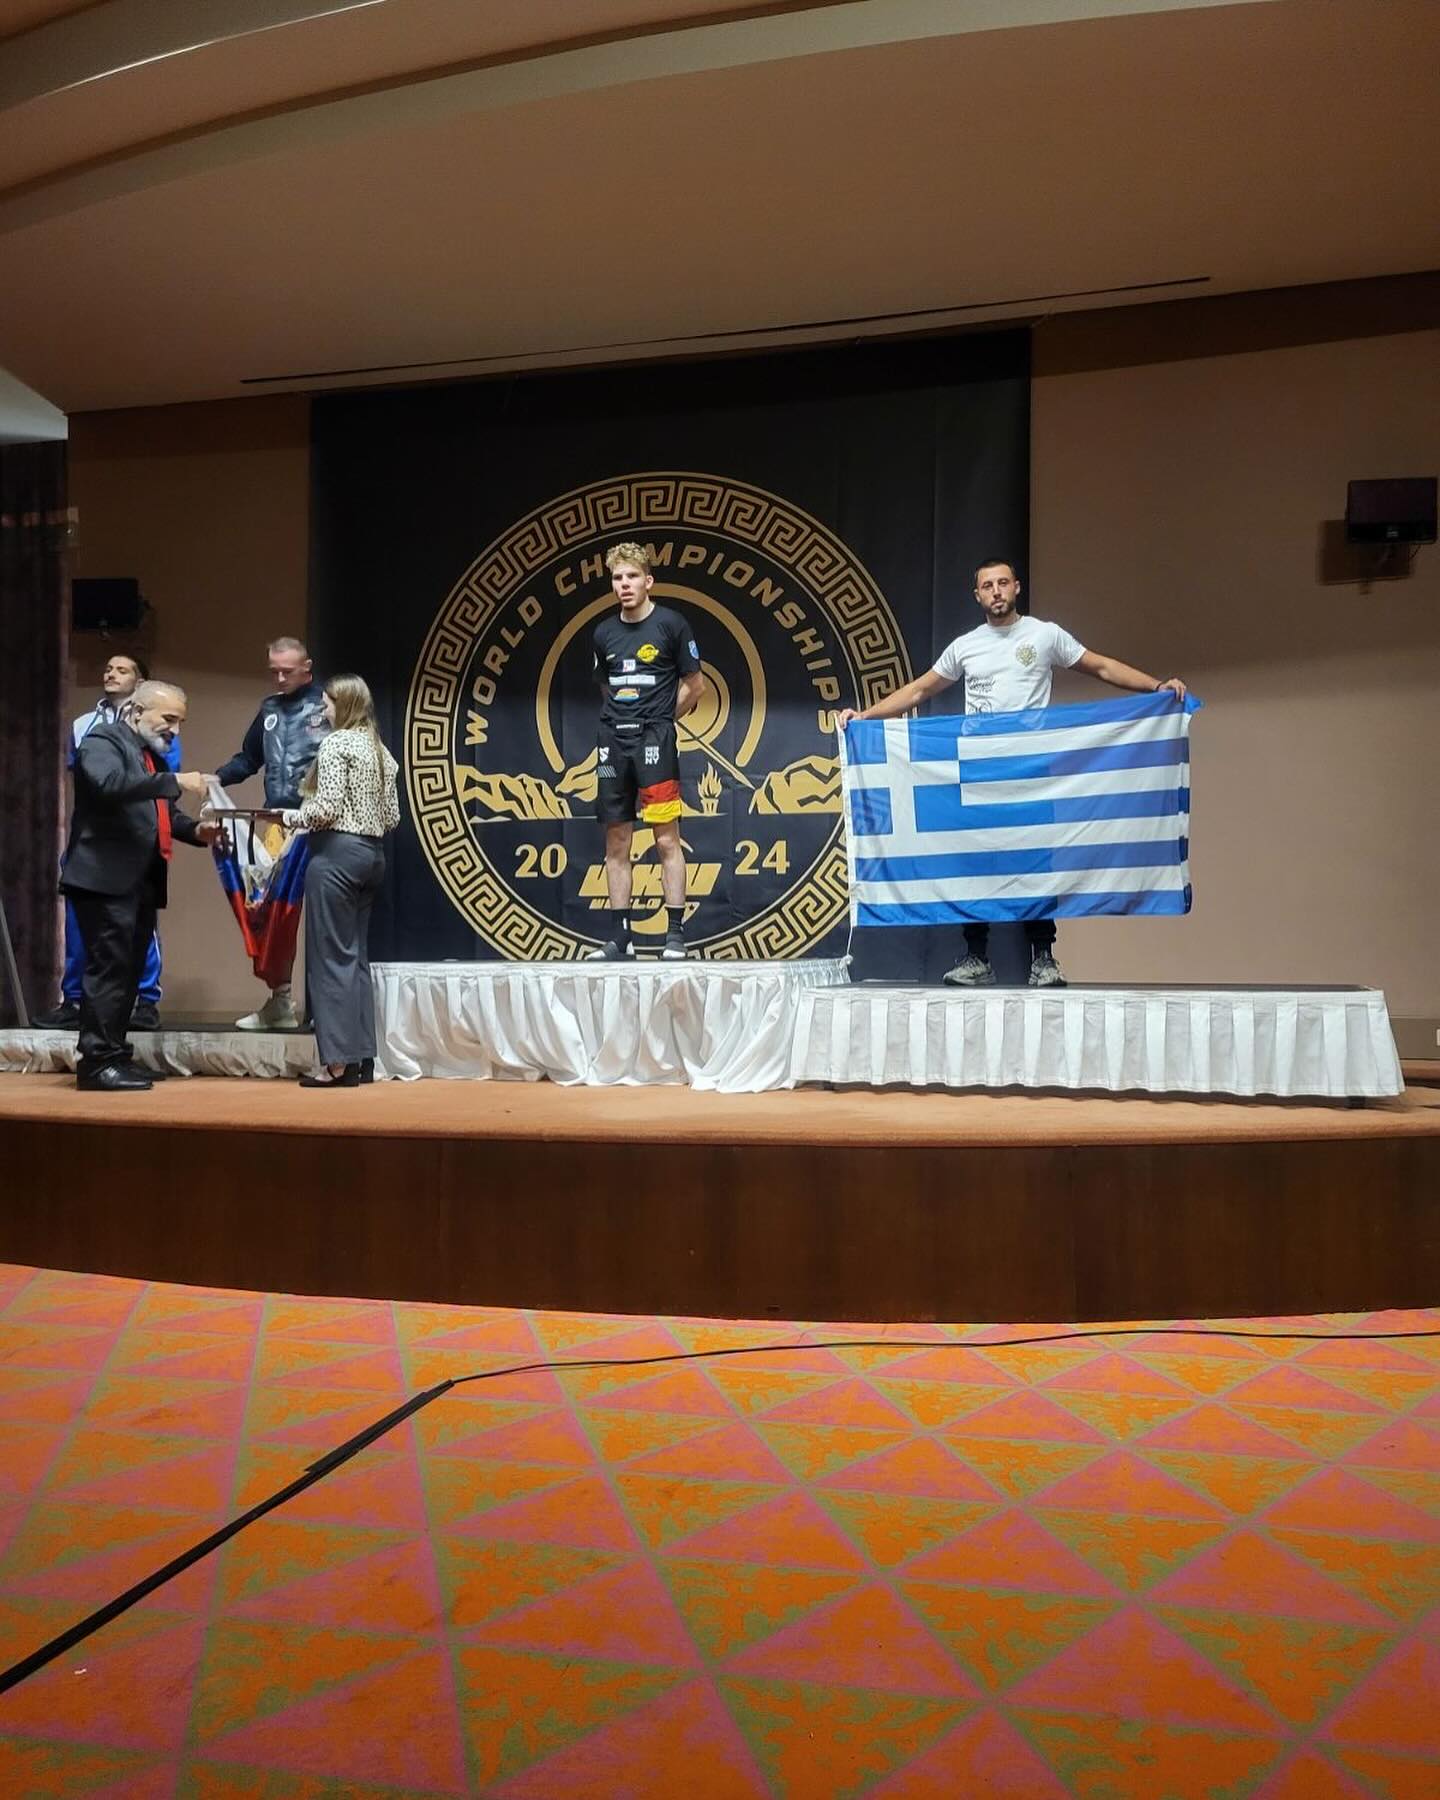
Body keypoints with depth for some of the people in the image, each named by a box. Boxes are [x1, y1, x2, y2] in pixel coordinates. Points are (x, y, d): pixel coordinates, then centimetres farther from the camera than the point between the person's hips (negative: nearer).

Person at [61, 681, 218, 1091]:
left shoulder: (152, 754, 21)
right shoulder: (102, 741, -5)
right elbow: (110, 783, -26)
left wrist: (196, 830, 4)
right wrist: (175, 781, -26)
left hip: (141, 882, 9)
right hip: (105, 879, -9)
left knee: (128, 972, 10)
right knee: (108, 969, -10)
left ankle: (114, 1058, 16)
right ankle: (98, 1062, -6)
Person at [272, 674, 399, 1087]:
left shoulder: (335, 743, -8)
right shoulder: (380, 750, 16)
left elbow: (327, 808, -16)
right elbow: (391, 817, 15)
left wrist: (293, 817, 1)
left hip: (336, 853, -8)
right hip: (372, 853, 8)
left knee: (332, 957, -5)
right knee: (356, 956, 10)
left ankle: (338, 1063, -4)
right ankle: (362, 1059, 11)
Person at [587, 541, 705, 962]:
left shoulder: (670, 624, -1)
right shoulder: (604, 632, 13)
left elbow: (695, 685, 3)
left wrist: (658, 720, 6)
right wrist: (622, 721, 14)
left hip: (654, 740, -5)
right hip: (612, 742, 5)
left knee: (667, 839, -6)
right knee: (616, 843, 6)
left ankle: (675, 935, -1)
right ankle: (619, 937, 11)